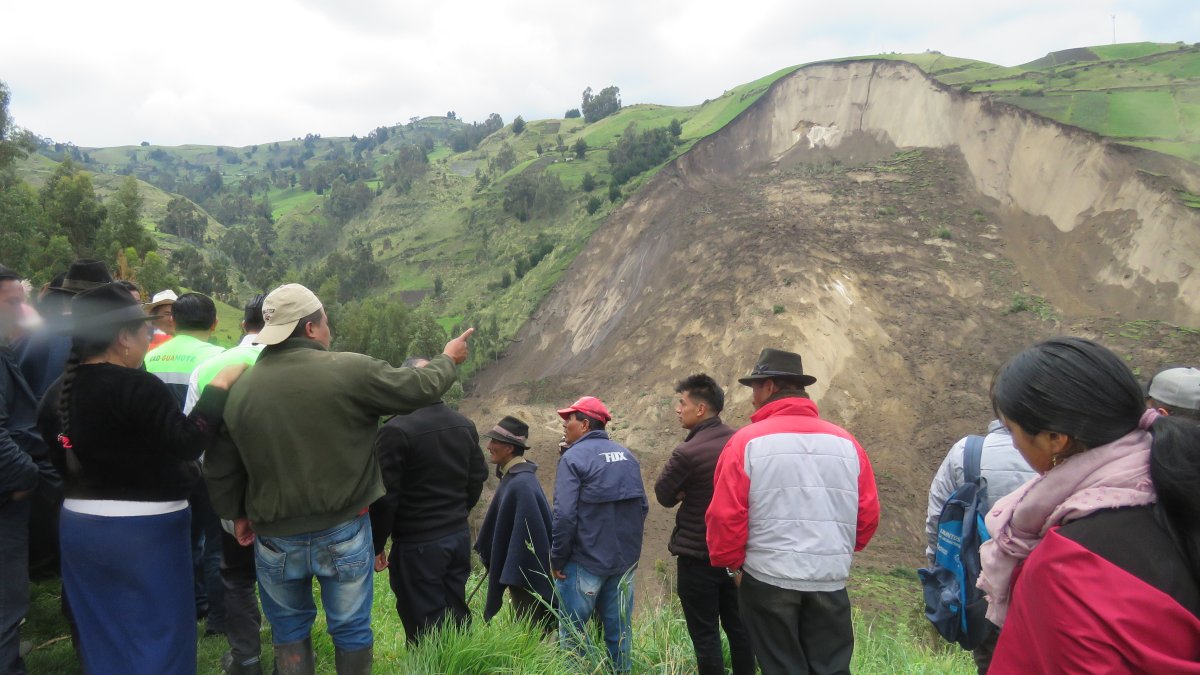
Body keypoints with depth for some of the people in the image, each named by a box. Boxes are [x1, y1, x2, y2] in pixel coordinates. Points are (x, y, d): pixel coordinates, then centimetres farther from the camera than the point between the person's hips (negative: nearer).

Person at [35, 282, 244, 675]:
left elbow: (61, 461, 11)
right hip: (144, 530, -7)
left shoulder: (57, 393, 3)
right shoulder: (137, 387, -21)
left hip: (79, 526, 8)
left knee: (103, 636, 21)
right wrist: (219, 388, -16)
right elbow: (187, 443, -22)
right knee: (158, 636, 7)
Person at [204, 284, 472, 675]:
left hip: (275, 535, 3)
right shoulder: (351, 370, -16)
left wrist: (237, 514, 20)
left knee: (289, 628, 22)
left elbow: (220, 469, 4)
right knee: (351, 628, 15)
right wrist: (448, 360, 14)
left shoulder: (240, 389, -3)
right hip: (343, 529, -3)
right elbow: (420, 389, -6)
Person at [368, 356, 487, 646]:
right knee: (456, 616, 19)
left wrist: (376, 546, -4)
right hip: (460, 536, 7)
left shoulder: (396, 429, -17)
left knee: (425, 630, 5)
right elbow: (477, 478, 12)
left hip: (417, 544, -6)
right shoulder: (464, 425, 4)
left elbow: (385, 496, -16)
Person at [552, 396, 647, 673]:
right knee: (619, 631, 14)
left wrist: (557, 559, -9)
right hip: (625, 560, 6)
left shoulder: (573, 457, -13)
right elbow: (642, 506, 11)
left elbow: (565, 515, -19)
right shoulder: (627, 456, 8)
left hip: (585, 561, -6)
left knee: (573, 633, 7)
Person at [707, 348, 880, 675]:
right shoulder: (846, 442, 3)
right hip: (831, 580, 3)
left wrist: (731, 564, 4)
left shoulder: (747, 441, -9)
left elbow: (725, 515, -11)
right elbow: (869, 513, 6)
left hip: (768, 578, -3)